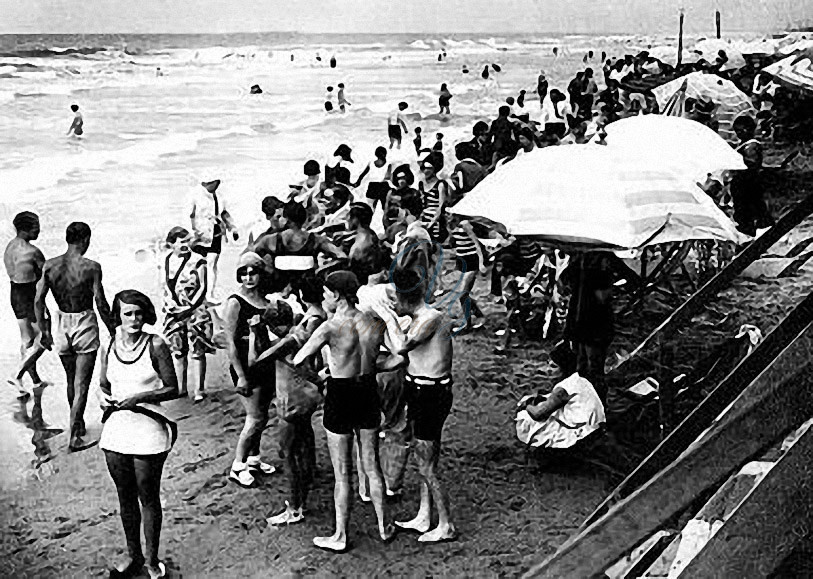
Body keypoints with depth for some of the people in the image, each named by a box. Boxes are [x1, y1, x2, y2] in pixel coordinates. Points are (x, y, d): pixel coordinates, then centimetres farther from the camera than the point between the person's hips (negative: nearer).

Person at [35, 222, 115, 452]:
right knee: (81, 384, -1)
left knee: (71, 380, 22)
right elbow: (101, 304, -12)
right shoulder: (91, 267, -14)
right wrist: (112, 330, 0)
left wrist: (43, 330, 10)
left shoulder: (49, 265, -2)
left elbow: (38, 300, -1)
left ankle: (79, 425, 38)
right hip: (85, 324, -5)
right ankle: (74, 437, -5)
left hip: (61, 325, 5)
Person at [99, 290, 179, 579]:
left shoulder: (156, 345, -9)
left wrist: (139, 397, -20)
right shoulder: (108, 348, 4)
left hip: (148, 431, -4)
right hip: (116, 430, 4)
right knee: (125, 498, 14)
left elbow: (172, 389, -8)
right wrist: (106, 400, -5)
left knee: (148, 498, 5)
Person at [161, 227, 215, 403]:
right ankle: (180, 388, 16)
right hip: (175, 312, 5)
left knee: (197, 351, -6)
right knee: (177, 351, 7)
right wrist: (169, 304, 9)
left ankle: (198, 390, -2)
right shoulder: (168, 260, 7)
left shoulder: (197, 261, -8)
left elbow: (202, 288, -8)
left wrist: (189, 308, -12)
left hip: (195, 311, -5)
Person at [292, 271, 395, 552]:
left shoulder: (330, 327, -20)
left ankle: (340, 537, 19)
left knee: (342, 473, 7)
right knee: (372, 465, 19)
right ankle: (384, 527, 29)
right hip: (368, 392, 5)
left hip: (340, 397, -5)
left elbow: (297, 361, -14)